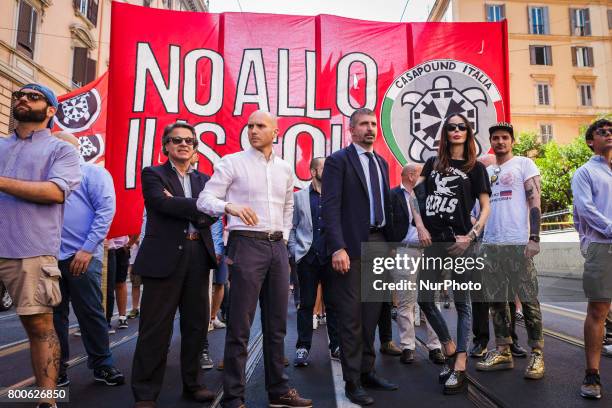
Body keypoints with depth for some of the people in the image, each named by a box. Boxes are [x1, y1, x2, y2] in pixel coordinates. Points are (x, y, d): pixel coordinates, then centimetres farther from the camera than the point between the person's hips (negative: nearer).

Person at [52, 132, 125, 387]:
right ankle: (58, 368, 21)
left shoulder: (93, 173, 1)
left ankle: (101, 365, 14)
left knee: (91, 313, 1)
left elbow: (106, 211, -8)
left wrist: (87, 250, -14)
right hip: (50, 256, 5)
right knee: (55, 315, 9)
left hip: (82, 257, -5)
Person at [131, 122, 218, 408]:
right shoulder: (153, 174, 5)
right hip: (165, 256, -4)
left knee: (196, 323, 11)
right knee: (156, 327, 0)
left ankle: (191, 383, 27)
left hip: (198, 256, 5)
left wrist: (179, 207, -10)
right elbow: (162, 203, -14)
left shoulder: (204, 180, 18)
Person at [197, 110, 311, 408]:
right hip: (247, 244, -5)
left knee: (276, 323, 11)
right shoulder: (231, 162, -1)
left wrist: (284, 239, 14)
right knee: (240, 325, -3)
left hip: (277, 247, 5)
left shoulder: (285, 169, 14)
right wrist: (230, 206, -25)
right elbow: (205, 199, -6)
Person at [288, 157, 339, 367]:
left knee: (333, 302, 8)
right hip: (307, 257, 0)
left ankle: (336, 345, 19)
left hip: (331, 256, 0)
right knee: (306, 304, 6)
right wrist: (293, 250, -1)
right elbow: (292, 226, 7)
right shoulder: (299, 196, 7)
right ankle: (303, 347, 14)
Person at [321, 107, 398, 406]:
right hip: (352, 246, -6)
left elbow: (386, 204, 18)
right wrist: (338, 248, -20)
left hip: (378, 244, 7)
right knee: (351, 316, 1)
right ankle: (352, 381, 12)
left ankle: (367, 371, 26)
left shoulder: (381, 163, 17)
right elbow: (331, 207, -12)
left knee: (371, 313, 13)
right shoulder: (338, 161, -3)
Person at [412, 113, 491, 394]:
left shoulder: (475, 167, 5)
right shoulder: (433, 163, 12)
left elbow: (485, 207, 2)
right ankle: (450, 350, 25)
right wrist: (420, 225, 0)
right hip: (432, 239, 4)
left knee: (462, 302, 2)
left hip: (459, 241, -3)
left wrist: (471, 236, -10)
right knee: (424, 299, 5)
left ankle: (460, 366, 10)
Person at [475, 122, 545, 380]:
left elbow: (534, 201, -4)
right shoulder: (486, 171, 19)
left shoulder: (524, 164, 4)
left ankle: (537, 354, 10)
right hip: (490, 245, 5)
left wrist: (534, 238, -14)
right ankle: (503, 352, 16)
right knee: (496, 300, 7)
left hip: (518, 243, -5)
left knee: (528, 300, -1)